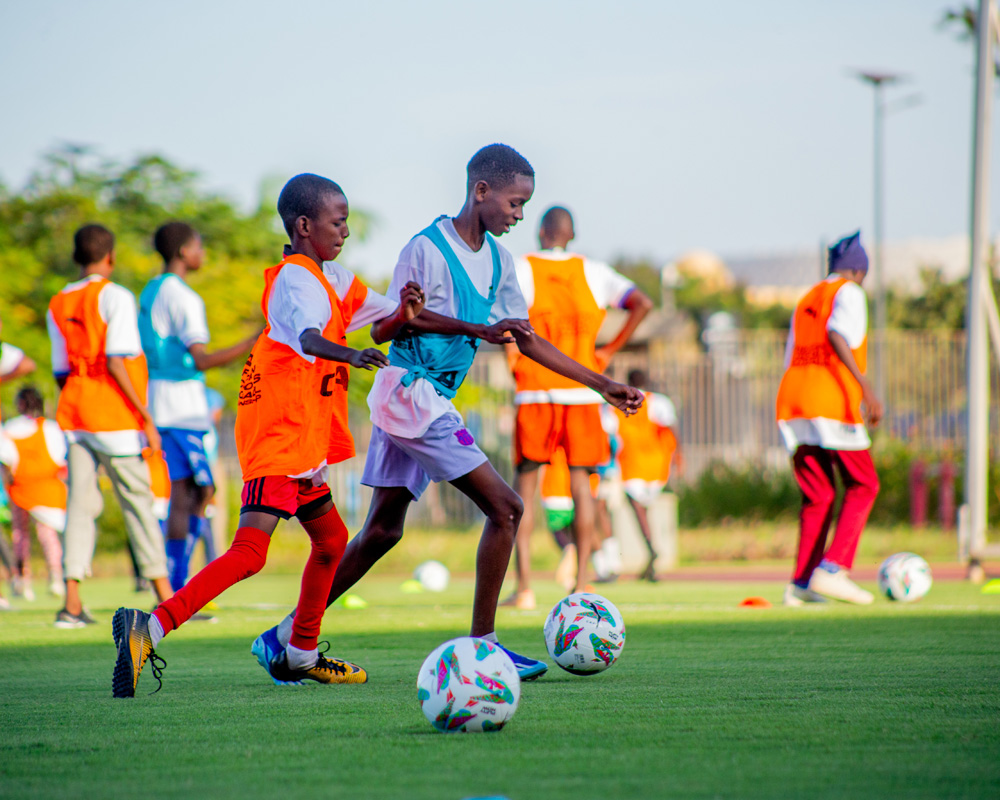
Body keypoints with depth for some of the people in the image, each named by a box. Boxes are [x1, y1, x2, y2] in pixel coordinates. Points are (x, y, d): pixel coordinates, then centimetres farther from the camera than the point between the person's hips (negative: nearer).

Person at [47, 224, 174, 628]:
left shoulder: (58, 304, 11)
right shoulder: (115, 297, -8)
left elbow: (61, 371, 14)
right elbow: (116, 361, -16)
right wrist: (145, 417, -14)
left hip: (73, 413, 5)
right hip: (114, 416, -5)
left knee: (81, 503, 3)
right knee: (138, 503, 2)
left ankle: (72, 604, -5)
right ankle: (166, 598, 5)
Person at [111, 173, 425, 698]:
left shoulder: (330, 278, 16)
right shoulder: (298, 279, -14)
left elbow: (383, 324, 22)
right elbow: (307, 335, -35)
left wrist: (403, 314, -1)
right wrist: (350, 354, -53)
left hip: (300, 442, 10)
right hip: (278, 435, -10)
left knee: (330, 539, 21)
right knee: (250, 550, -21)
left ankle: (300, 655, 33)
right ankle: (148, 629, -29)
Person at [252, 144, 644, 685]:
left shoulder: (497, 260, 13)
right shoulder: (427, 249, -13)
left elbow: (525, 339, 18)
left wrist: (601, 385, 16)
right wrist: (479, 329, -18)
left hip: (428, 401, 9)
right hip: (409, 392, -9)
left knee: (382, 531, 11)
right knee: (504, 507, -11)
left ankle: (285, 637, 15)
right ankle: (481, 646, -5)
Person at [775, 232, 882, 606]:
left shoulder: (805, 301, 24)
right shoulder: (849, 293, 1)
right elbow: (837, 334, -19)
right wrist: (866, 388, -26)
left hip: (792, 400, 7)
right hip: (833, 401, -7)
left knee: (818, 494, 13)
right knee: (863, 485, 3)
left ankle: (801, 582, 4)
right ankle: (831, 569, -10)